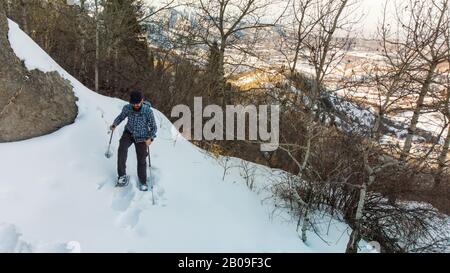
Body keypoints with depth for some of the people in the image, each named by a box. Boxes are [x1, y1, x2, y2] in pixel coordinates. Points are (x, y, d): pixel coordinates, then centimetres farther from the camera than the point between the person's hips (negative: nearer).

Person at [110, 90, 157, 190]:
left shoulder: (148, 111, -20)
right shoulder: (127, 108, -13)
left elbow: (153, 127, -11)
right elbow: (121, 116, 8)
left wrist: (151, 138, -25)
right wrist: (115, 124, -11)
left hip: (141, 138, -1)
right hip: (129, 133, 1)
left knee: (141, 160, 6)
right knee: (122, 148, -28)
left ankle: (143, 183, 26)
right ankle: (122, 175, -16)